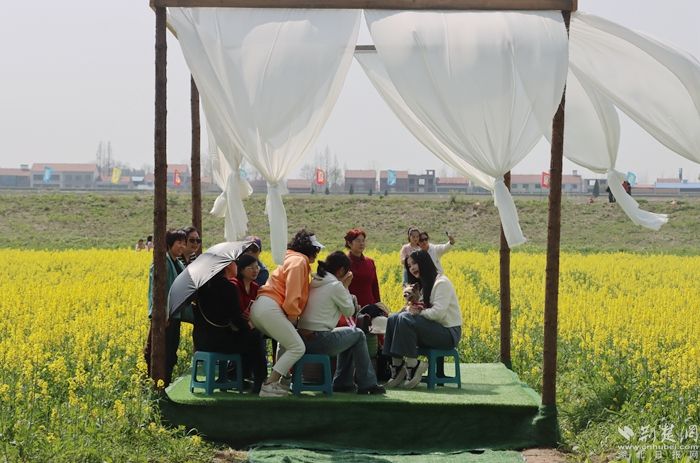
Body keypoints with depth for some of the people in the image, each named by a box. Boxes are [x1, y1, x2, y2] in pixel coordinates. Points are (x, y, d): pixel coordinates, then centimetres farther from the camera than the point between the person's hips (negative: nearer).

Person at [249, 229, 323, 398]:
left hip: (258, 308, 10)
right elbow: (292, 295, -13)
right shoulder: (299, 261, -2)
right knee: (298, 348, -9)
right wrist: (293, 317, -8)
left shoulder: (292, 259, 30)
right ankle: (268, 386, -13)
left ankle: (274, 380, 10)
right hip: (269, 308, -10)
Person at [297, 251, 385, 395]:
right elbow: (349, 311, 1)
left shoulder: (314, 283, 13)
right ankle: (367, 384, 17)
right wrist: (345, 287, 8)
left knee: (348, 336, 30)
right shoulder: (335, 286, -11)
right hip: (320, 341, -8)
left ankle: (342, 383, 30)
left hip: (303, 339, 8)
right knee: (358, 334, 14)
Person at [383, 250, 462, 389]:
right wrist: (412, 308, -9)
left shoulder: (441, 283, -11)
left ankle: (412, 365, -22)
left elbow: (438, 313, -23)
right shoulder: (423, 284, 20)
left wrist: (420, 312, -11)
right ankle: (397, 367, -16)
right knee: (393, 319, -8)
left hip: (449, 333, -9)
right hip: (434, 328, 9)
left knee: (405, 320, -26)